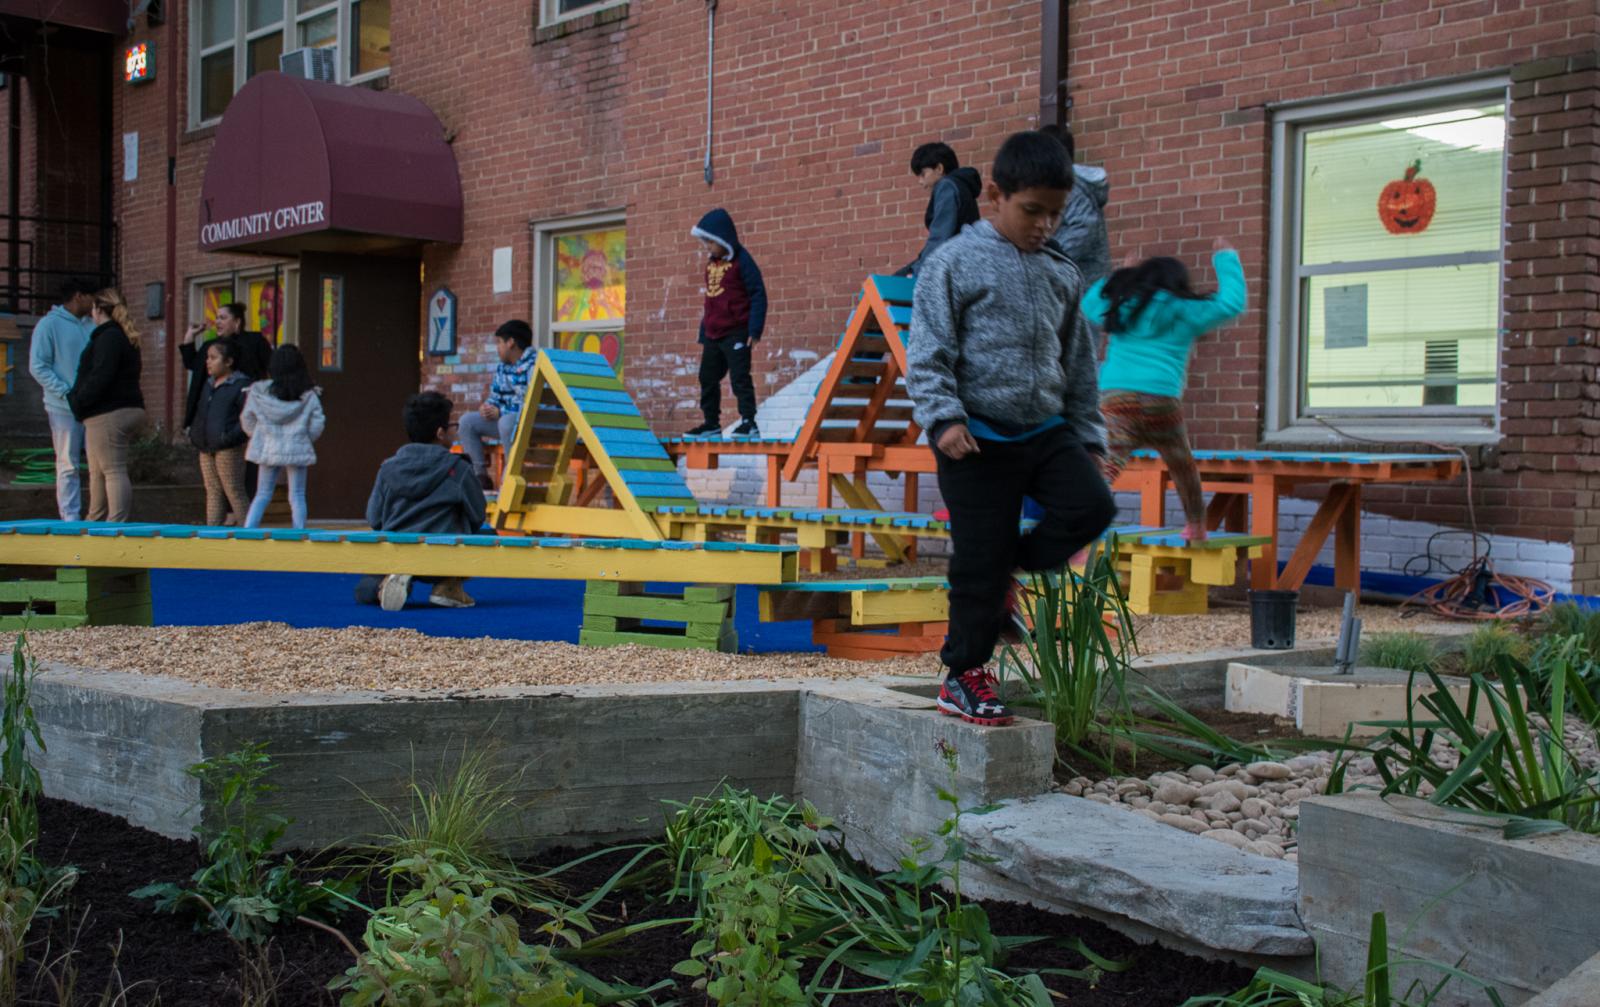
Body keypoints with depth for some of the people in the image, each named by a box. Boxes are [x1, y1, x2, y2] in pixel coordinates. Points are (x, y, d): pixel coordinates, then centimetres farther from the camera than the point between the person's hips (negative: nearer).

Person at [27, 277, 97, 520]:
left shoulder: (91, 325, 13)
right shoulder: (49, 324, -3)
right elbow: (37, 366, -7)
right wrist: (65, 393, -14)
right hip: (64, 408, -5)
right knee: (68, 465, -1)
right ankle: (70, 518, 3)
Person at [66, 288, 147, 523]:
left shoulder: (108, 337, -12)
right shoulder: (126, 338, 19)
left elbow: (100, 377, -21)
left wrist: (78, 401, -11)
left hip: (108, 415, -10)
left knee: (112, 471, -11)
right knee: (98, 471, 17)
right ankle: (96, 523, 24)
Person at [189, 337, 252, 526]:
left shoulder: (241, 385, -8)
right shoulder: (208, 384, 18)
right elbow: (199, 413, 29)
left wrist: (232, 435, -21)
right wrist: (193, 432, 17)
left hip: (228, 449, -8)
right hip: (206, 448, 8)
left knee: (234, 492, -6)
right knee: (213, 492, 10)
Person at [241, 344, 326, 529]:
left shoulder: (258, 391, -2)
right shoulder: (309, 396, -5)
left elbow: (247, 419, 4)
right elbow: (317, 425, -5)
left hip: (268, 449, 1)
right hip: (298, 450, -1)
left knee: (262, 495, 12)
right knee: (297, 496, 5)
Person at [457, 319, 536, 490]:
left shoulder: (534, 364, -17)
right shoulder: (502, 367, 11)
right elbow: (495, 397, 17)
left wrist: (500, 412, -22)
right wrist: (487, 407, -9)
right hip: (507, 418, 9)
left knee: (507, 422, -38)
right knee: (468, 421, 0)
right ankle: (479, 475, -4)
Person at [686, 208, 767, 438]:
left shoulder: (741, 260, -9)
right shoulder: (711, 263, 14)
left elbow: (758, 295, -12)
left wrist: (755, 330, -17)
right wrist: (703, 336, 20)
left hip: (736, 333, -8)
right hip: (713, 335, 8)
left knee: (740, 377, -10)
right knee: (708, 378, 12)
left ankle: (749, 423, -6)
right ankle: (711, 423, 22)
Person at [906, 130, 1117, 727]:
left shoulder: (1062, 275, 12)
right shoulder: (956, 262, -4)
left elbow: (1080, 364, 18)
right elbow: (928, 352, -8)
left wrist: (1087, 438, 15)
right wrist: (943, 418, -19)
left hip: (1046, 430, 5)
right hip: (978, 438, -5)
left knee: (1092, 506, -17)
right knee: (980, 562, -2)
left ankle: (1010, 565, 8)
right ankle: (963, 676, 14)